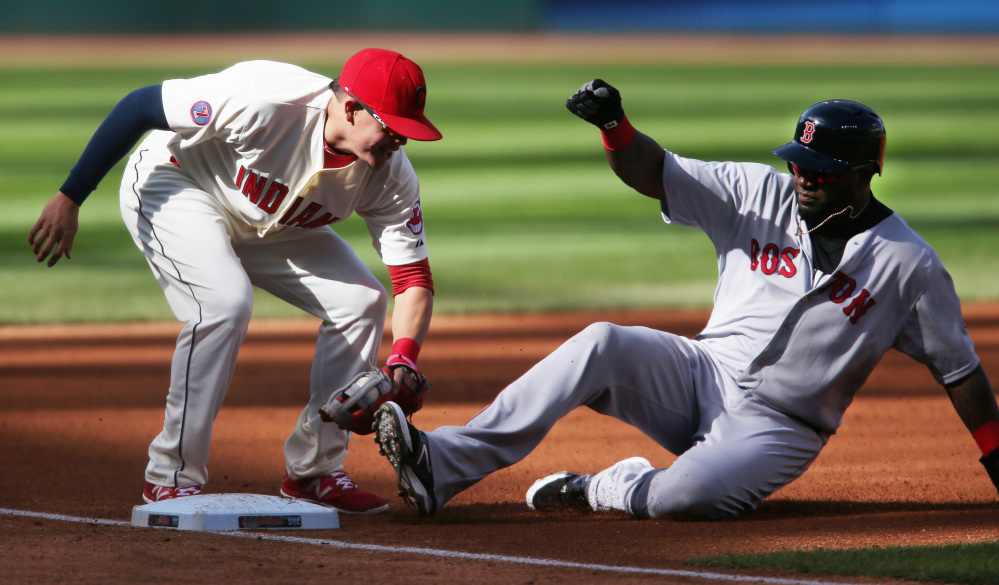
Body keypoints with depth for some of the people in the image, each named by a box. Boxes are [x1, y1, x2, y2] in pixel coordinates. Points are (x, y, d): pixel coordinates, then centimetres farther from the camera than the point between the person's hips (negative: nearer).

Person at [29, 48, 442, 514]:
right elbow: (139, 105, -31)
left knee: (363, 301, -6)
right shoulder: (264, 100, -39)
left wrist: (402, 361, -36)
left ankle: (314, 471, 5)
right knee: (225, 301, -30)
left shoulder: (391, 174, -21)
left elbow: (414, 279, -16)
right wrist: (69, 199, -28)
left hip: (269, 226, 7)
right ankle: (171, 477, -18)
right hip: (172, 184, -7)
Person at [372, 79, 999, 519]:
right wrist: (614, 126, -26)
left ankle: (603, 490, -1)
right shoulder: (759, 193, 1)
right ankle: (444, 466, -31)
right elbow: (655, 172, -5)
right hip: (702, 374, 4)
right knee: (602, 344, -26)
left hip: (778, 430, -3)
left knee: (688, 494, -36)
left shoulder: (910, 264, -7)